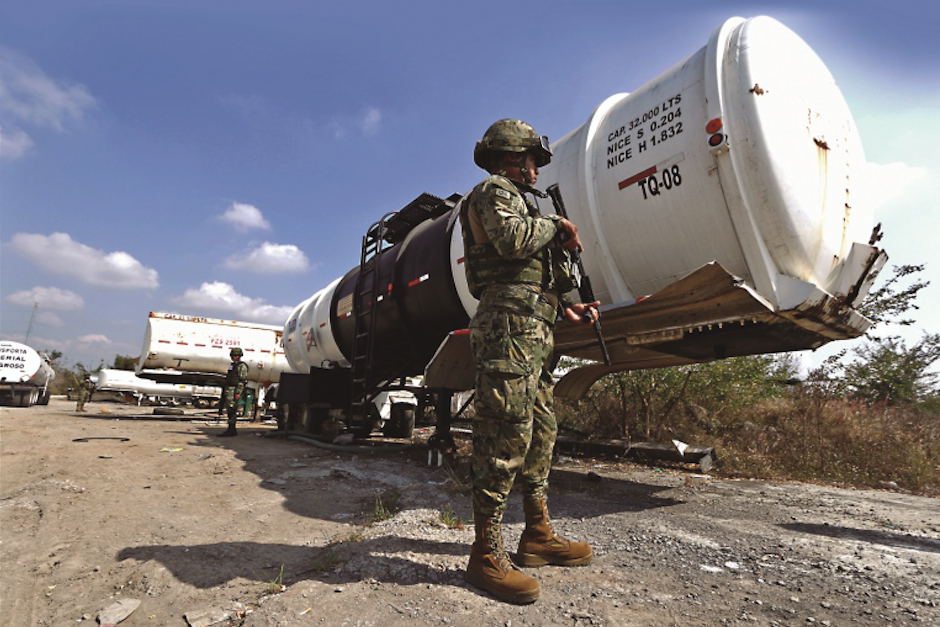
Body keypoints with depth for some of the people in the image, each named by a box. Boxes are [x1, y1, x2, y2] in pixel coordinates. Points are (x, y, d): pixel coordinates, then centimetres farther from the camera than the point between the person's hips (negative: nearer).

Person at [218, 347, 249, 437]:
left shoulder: (242, 366, -9)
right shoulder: (233, 365, 21)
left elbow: (242, 381, -16)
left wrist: (238, 393, -23)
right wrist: (225, 392, 22)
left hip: (234, 391, -10)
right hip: (228, 390, 10)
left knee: (231, 410, -13)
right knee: (229, 410, 10)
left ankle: (230, 430, -14)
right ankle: (233, 430, 14)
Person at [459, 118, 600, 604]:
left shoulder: (517, 200, 32)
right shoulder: (494, 190, 2)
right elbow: (512, 239, -21)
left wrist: (563, 305, 19)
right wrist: (554, 225, -3)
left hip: (533, 331, 11)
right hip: (509, 326, -11)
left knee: (540, 431, 12)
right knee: (506, 434, -13)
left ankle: (538, 535, 22)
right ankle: (486, 554, -6)